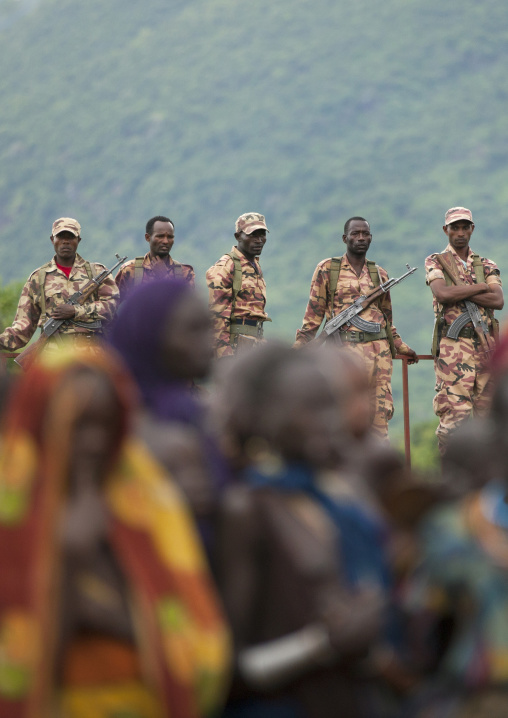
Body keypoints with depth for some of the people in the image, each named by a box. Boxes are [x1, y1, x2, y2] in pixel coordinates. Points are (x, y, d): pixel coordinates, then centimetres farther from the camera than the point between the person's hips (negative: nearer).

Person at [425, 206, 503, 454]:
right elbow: (442, 294, -13)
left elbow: (498, 301, -2)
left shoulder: (486, 265, 16)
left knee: (484, 413, 3)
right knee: (455, 415, -11)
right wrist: (481, 287, -5)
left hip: (485, 347, 4)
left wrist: (458, 292, -9)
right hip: (453, 347, -4)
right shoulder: (435, 262, 7)